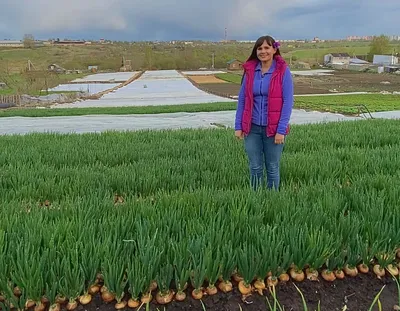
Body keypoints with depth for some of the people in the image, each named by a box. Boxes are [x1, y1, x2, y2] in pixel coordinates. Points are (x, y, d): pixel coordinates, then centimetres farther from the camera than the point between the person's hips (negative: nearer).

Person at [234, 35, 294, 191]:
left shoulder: (283, 71, -6)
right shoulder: (250, 70, 4)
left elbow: (288, 102, -8)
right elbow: (242, 99, 6)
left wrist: (281, 130, -13)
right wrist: (238, 126, 2)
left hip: (273, 129, -2)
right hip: (252, 127, 3)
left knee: (272, 168, 10)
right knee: (255, 167, 10)